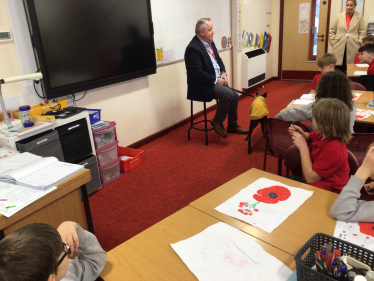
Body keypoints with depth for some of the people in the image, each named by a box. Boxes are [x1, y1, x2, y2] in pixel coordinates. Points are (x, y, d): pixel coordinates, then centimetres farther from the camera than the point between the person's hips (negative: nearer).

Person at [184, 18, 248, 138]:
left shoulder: (210, 42, 8)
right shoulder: (193, 48, -20)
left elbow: (218, 60, 18)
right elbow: (198, 73, -24)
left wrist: (223, 73, -1)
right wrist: (216, 80, -19)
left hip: (217, 81, 9)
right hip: (202, 86, -9)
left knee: (235, 96, 4)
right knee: (228, 94, -25)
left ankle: (232, 125, 21)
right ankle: (217, 121, -4)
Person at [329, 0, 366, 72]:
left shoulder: (359, 17, 7)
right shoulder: (339, 16, 8)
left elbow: (362, 32, 7)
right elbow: (332, 31, 12)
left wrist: (359, 42, -3)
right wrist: (333, 42, 4)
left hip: (353, 47, 0)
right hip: (339, 47, 0)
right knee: (338, 68, -2)